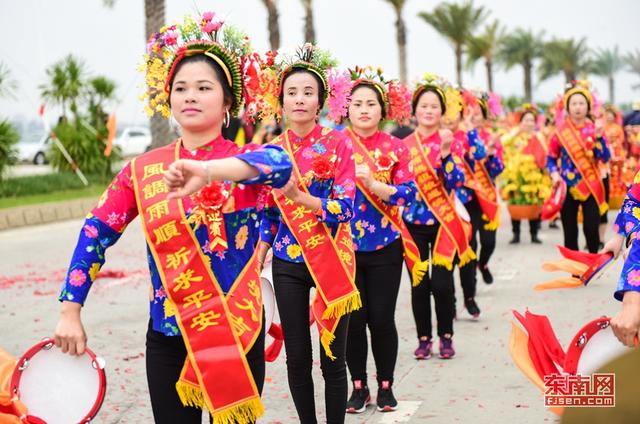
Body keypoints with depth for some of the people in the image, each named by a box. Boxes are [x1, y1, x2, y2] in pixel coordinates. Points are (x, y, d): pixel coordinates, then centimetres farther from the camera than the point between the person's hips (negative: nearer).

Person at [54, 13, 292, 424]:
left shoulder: (246, 162, -6)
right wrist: (70, 312, 1)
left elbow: (281, 163, -30)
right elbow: (96, 233, 5)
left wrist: (209, 170, -47)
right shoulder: (143, 170, 2)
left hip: (238, 331, -2)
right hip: (167, 336, 2)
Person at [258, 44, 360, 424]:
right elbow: (268, 215, 10)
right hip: (288, 264, 3)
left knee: (333, 358, 2)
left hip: (332, 261, -3)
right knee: (297, 357, 6)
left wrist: (297, 195, -28)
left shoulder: (338, 143, -6)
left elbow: (345, 209, -14)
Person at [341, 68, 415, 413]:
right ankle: (359, 386, 18)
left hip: (385, 246, 0)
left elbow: (408, 192, -9)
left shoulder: (395, 147, 1)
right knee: (353, 319, 2)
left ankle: (386, 386, 18)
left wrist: (372, 183, -22)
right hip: (345, 245, 0)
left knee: (382, 318, 2)